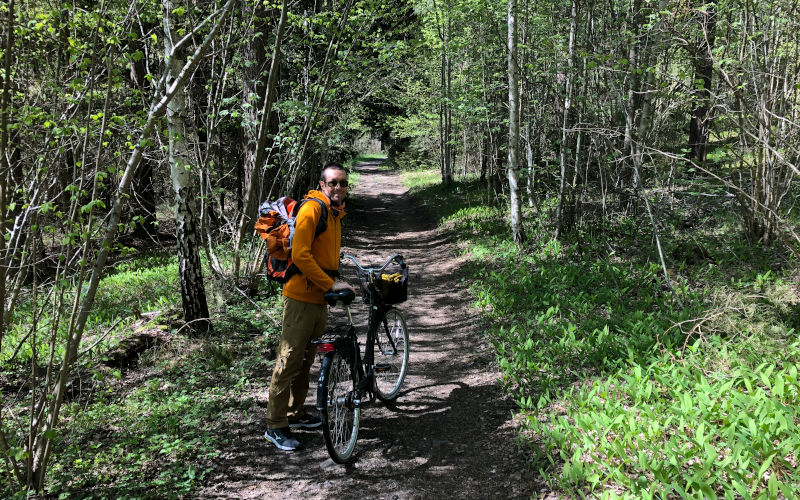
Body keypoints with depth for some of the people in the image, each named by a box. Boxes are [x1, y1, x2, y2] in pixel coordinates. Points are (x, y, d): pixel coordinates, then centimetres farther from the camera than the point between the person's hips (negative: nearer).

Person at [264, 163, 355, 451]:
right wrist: (330, 284, -22)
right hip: (301, 298, -9)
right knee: (289, 362, -4)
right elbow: (300, 255, -23)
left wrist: (337, 281, 18)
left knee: (306, 360, 18)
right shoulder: (311, 209, -15)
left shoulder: (336, 213, 16)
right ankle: (275, 425, 4)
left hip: (321, 298, 9)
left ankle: (295, 413, 31)